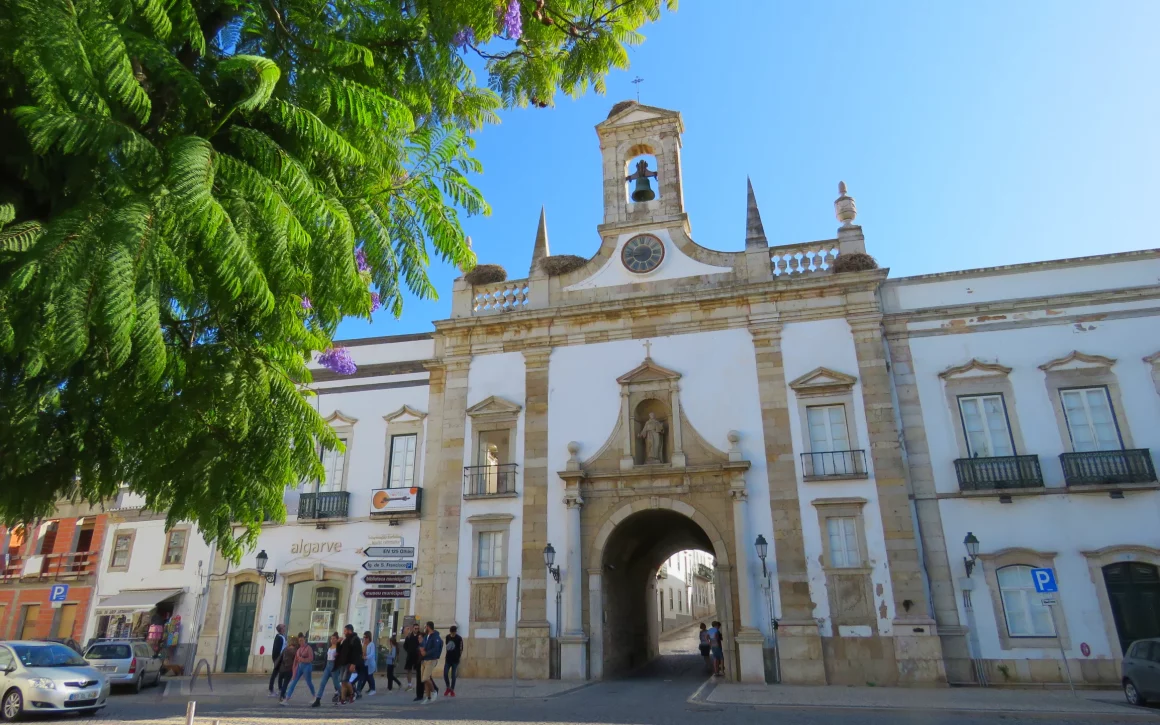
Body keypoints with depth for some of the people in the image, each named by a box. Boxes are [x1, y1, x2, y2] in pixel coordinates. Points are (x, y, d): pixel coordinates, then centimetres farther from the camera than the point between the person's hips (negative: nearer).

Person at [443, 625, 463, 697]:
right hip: (448, 659, 4)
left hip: (455, 660, -4)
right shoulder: (447, 637, 3)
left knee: (453, 675, 0)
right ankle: (448, 687, 19)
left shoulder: (459, 638, -10)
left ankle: (452, 690, 13)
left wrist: (459, 656, -12)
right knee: (445, 674, -3)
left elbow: (461, 649, -6)